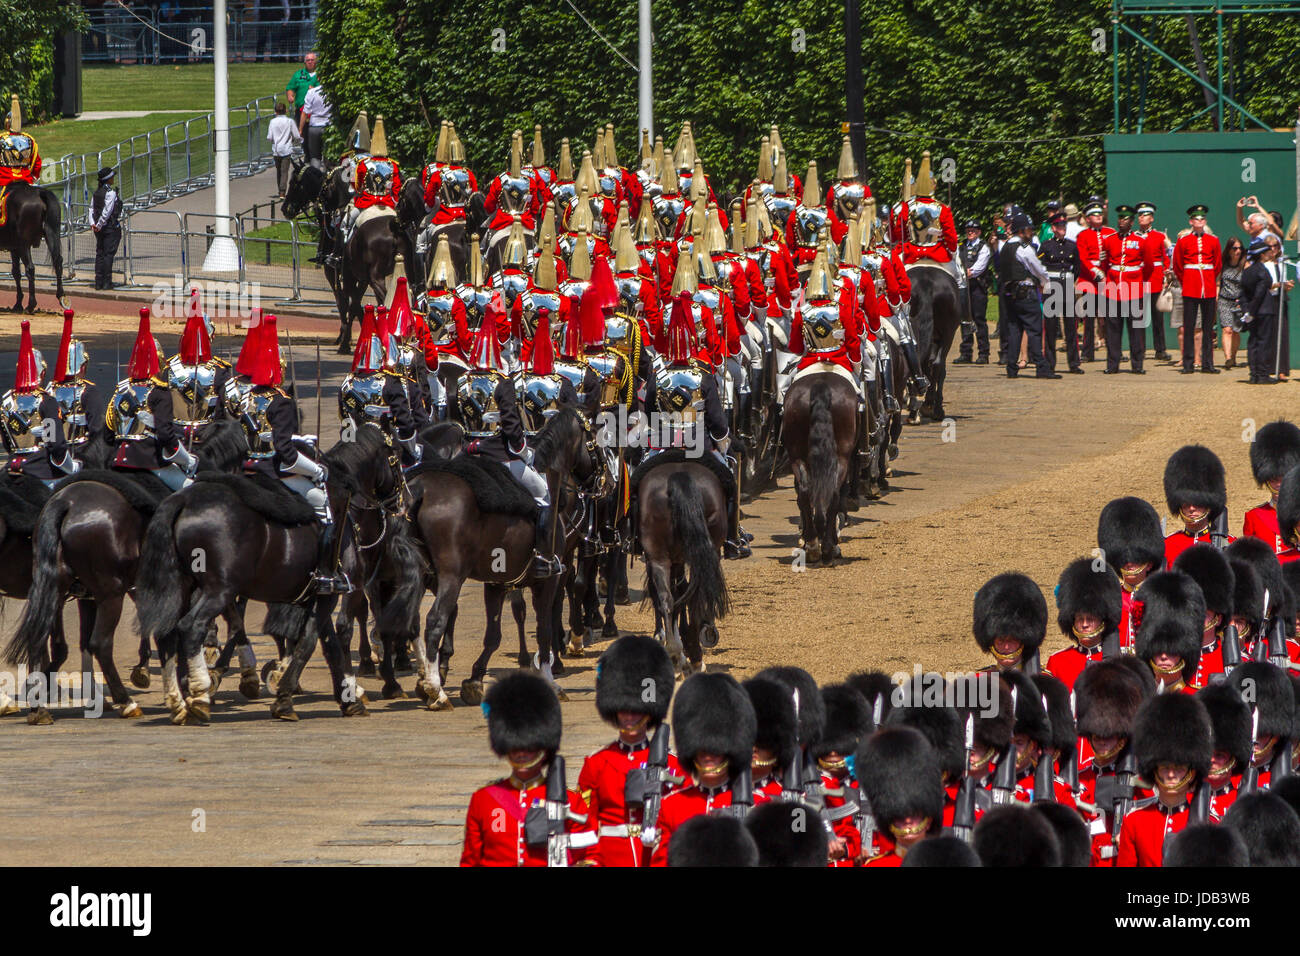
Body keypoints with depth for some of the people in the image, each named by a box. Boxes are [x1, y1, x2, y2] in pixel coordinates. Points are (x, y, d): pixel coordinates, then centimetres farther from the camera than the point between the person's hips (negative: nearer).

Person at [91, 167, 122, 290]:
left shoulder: (96, 193, 10)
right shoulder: (111, 193, -13)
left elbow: (92, 209, 6)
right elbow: (107, 211, -18)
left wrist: (93, 223, -3)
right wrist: (99, 225, -12)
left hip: (100, 228, 7)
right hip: (111, 227, -7)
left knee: (99, 254, 9)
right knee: (109, 253, -3)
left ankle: (99, 281, 10)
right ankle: (107, 281, -4)